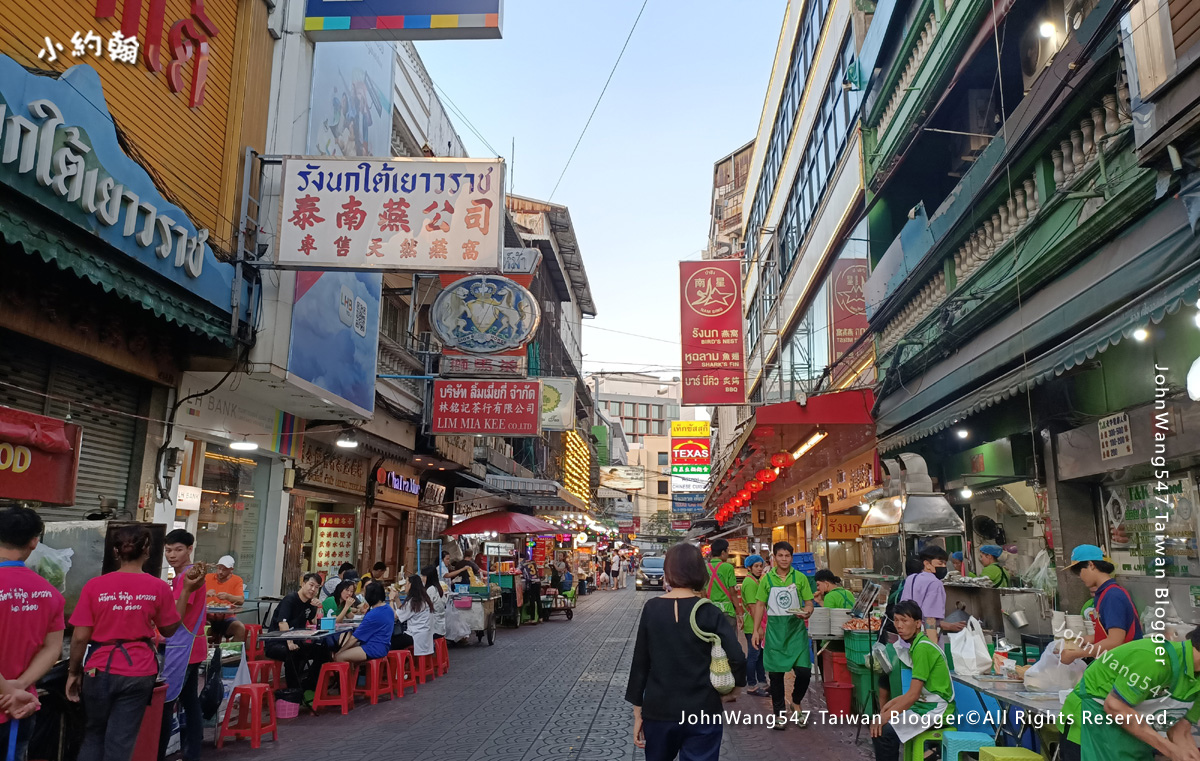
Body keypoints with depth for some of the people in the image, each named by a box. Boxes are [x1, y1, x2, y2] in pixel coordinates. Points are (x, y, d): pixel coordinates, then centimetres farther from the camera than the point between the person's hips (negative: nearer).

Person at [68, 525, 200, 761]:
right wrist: (187, 590, 9)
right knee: (120, 741, 8)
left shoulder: (94, 585, -7)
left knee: (93, 735, 21)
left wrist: (73, 672, 9)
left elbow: (80, 637, -5)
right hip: (139, 673, 0)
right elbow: (169, 629, 8)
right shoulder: (159, 588, -5)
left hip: (100, 670, 1)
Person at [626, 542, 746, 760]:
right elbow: (737, 658, -15)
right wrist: (733, 689, 4)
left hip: (658, 711, 2)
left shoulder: (651, 609, -4)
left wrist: (638, 713, 6)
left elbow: (640, 662, -1)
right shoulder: (709, 613, -7)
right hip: (702, 713, -2)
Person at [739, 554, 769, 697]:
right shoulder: (750, 582, -17)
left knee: (761, 654, 15)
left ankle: (762, 683, 25)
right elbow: (752, 606, -21)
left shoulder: (756, 580, 15)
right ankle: (751, 686, 7)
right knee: (753, 656, -1)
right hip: (753, 626, -10)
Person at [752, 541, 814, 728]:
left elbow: (809, 602, 3)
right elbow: (760, 604, 6)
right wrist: (756, 631, 2)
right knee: (775, 673, 4)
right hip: (774, 629, 0)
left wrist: (807, 612, -20)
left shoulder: (800, 578, 2)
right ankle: (780, 713, 19)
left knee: (804, 671, -6)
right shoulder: (767, 578, 3)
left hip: (796, 629, 0)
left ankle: (795, 704, 21)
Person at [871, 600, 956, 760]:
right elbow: (913, 693, 12)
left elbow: (913, 695, -22)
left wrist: (884, 717, -19)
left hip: (936, 710, -10)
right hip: (925, 705, 10)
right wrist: (883, 714, 3)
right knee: (878, 723, 8)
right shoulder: (916, 645, 11)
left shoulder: (923, 648, -18)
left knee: (883, 731, -21)